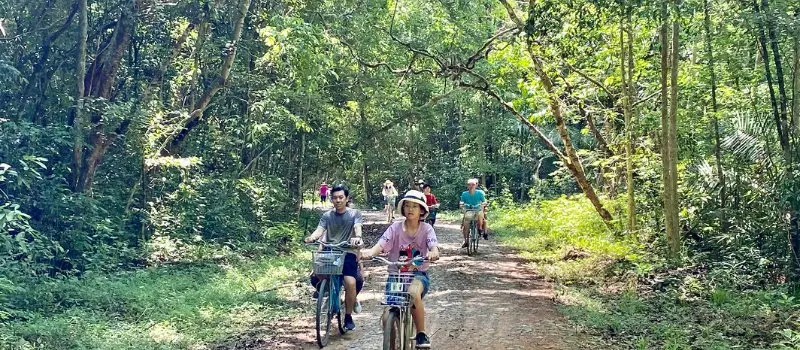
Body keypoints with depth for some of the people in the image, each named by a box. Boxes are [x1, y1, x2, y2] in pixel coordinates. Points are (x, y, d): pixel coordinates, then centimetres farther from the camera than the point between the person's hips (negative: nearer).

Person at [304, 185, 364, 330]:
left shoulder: (355, 214, 5)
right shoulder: (327, 216, 10)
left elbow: (357, 228, -13)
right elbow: (319, 230, -4)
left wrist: (357, 237, -36)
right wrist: (312, 237, -28)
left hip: (348, 253, -2)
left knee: (351, 282, -24)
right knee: (315, 278, -18)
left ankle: (348, 316, -4)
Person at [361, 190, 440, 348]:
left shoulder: (426, 229, -1)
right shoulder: (395, 228, -2)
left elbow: (433, 246, -18)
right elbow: (381, 244, -15)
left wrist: (433, 253, -42)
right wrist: (369, 252, -37)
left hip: (418, 274, -1)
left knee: (413, 292, -37)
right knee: (387, 318, -10)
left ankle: (421, 334, -17)